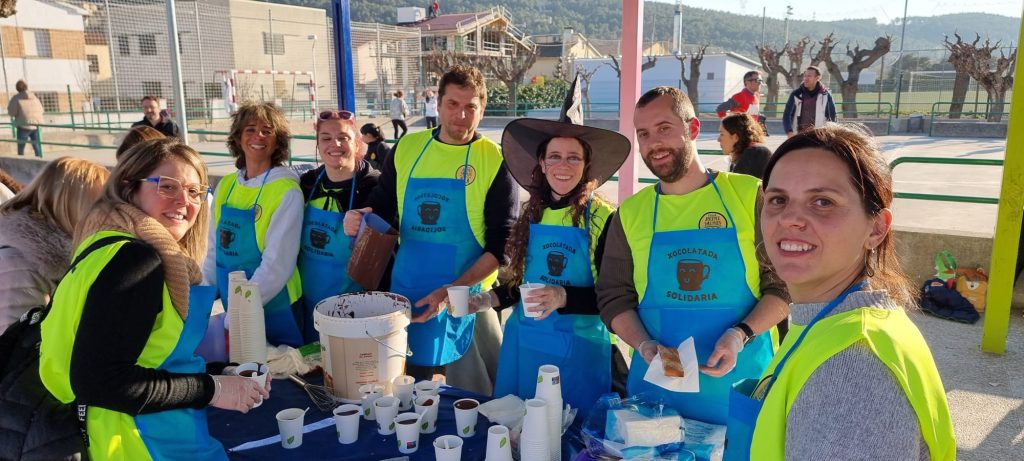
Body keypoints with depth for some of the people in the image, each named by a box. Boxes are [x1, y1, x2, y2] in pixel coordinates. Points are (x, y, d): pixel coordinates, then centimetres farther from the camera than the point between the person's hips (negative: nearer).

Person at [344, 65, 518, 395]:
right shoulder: (406, 148, 4)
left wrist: (451, 292, -19)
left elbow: (501, 244, -10)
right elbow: (381, 210, 14)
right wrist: (359, 220, -9)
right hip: (405, 296, 4)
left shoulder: (496, 160, -7)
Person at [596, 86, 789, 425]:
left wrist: (740, 335, -16)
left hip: (741, 381, -1)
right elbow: (614, 298, 5)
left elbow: (785, 284, -2)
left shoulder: (750, 195, -3)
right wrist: (644, 345, -12)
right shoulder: (630, 213, 4)